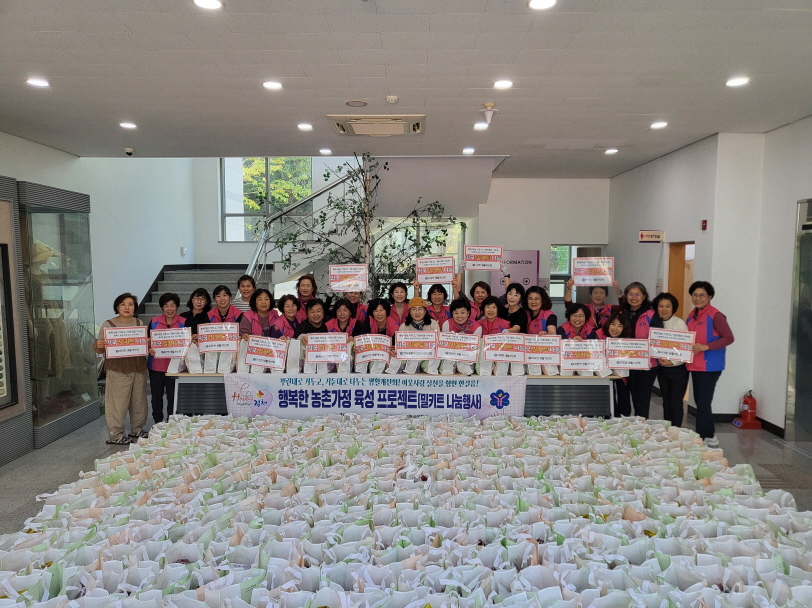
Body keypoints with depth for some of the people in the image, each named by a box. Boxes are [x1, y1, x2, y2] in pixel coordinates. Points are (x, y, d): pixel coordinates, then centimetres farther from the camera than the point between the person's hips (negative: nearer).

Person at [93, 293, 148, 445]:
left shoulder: (139, 323, 11)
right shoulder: (108, 324, 0)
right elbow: (100, 349, 0)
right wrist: (97, 346, -22)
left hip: (139, 368, 4)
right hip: (118, 370, -4)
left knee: (139, 400, 9)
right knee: (118, 402, -5)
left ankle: (137, 429, 24)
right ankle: (116, 434, 4)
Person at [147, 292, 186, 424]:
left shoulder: (184, 322, 0)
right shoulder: (154, 321, 7)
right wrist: (149, 349, -12)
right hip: (156, 365, 3)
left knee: (172, 396, 2)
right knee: (156, 396, 11)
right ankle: (157, 423, 24)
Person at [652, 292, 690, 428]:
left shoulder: (680, 323, -12)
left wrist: (672, 361, -26)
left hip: (678, 369, -5)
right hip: (662, 368, 5)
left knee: (676, 402, 1)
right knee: (666, 402, 15)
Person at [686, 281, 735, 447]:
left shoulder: (715, 316, -12)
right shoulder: (692, 316, 11)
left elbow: (729, 338, -15)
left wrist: (706, 346, -25)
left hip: (710, 366, -8)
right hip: (695, 365, 8)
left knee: (703, 402, -5)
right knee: (700, 401, 15)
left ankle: (701, 439, 4)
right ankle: (710, 436, 29)